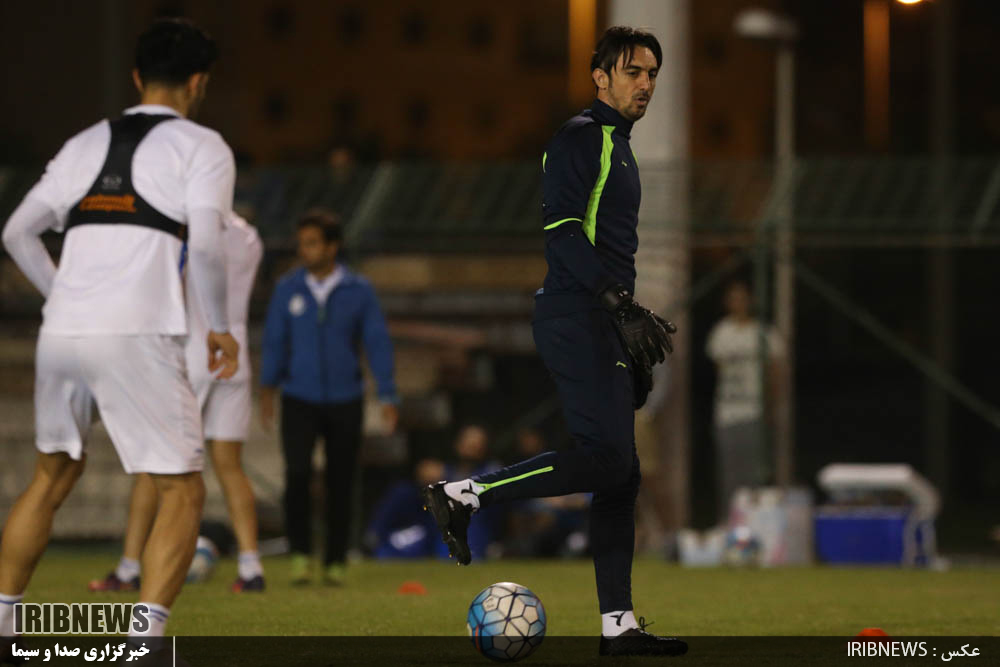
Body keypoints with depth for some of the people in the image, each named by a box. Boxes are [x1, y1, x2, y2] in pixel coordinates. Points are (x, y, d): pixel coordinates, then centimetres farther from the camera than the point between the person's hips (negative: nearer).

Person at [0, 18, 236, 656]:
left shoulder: (87, 144, 19)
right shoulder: (202, 147, 3)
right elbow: (204, 245, -11)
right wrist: (221, 328, 1)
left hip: (62, 333, 5)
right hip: (139, 338, -5)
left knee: (54, 474, 24)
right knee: (182, 492, 2)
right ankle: (145, 636, -14)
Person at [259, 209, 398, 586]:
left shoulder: (359, 292, 1)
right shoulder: (287, 290, 3)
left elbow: (377, 343, 1)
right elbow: (274, 342, 4)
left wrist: (388, 396, -7)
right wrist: (267, 388, -9)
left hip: (344, 401, 0)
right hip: (299, 399, 0)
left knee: (340, 483, 3)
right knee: (298, 471, -20)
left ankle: (335, 562, 15)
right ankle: (300, 552, -9)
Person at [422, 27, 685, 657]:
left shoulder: (619, 149, 24)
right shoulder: (581, 137, -6)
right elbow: (561, 228, -17)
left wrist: (635, 323, 24)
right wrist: (620, 301, -23)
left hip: (606, 323, 10)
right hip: (577, 317, -10)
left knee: (620, 474, 5)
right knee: (607, 458, -19)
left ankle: (620, 625, 4)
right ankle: (464, 494, -12)